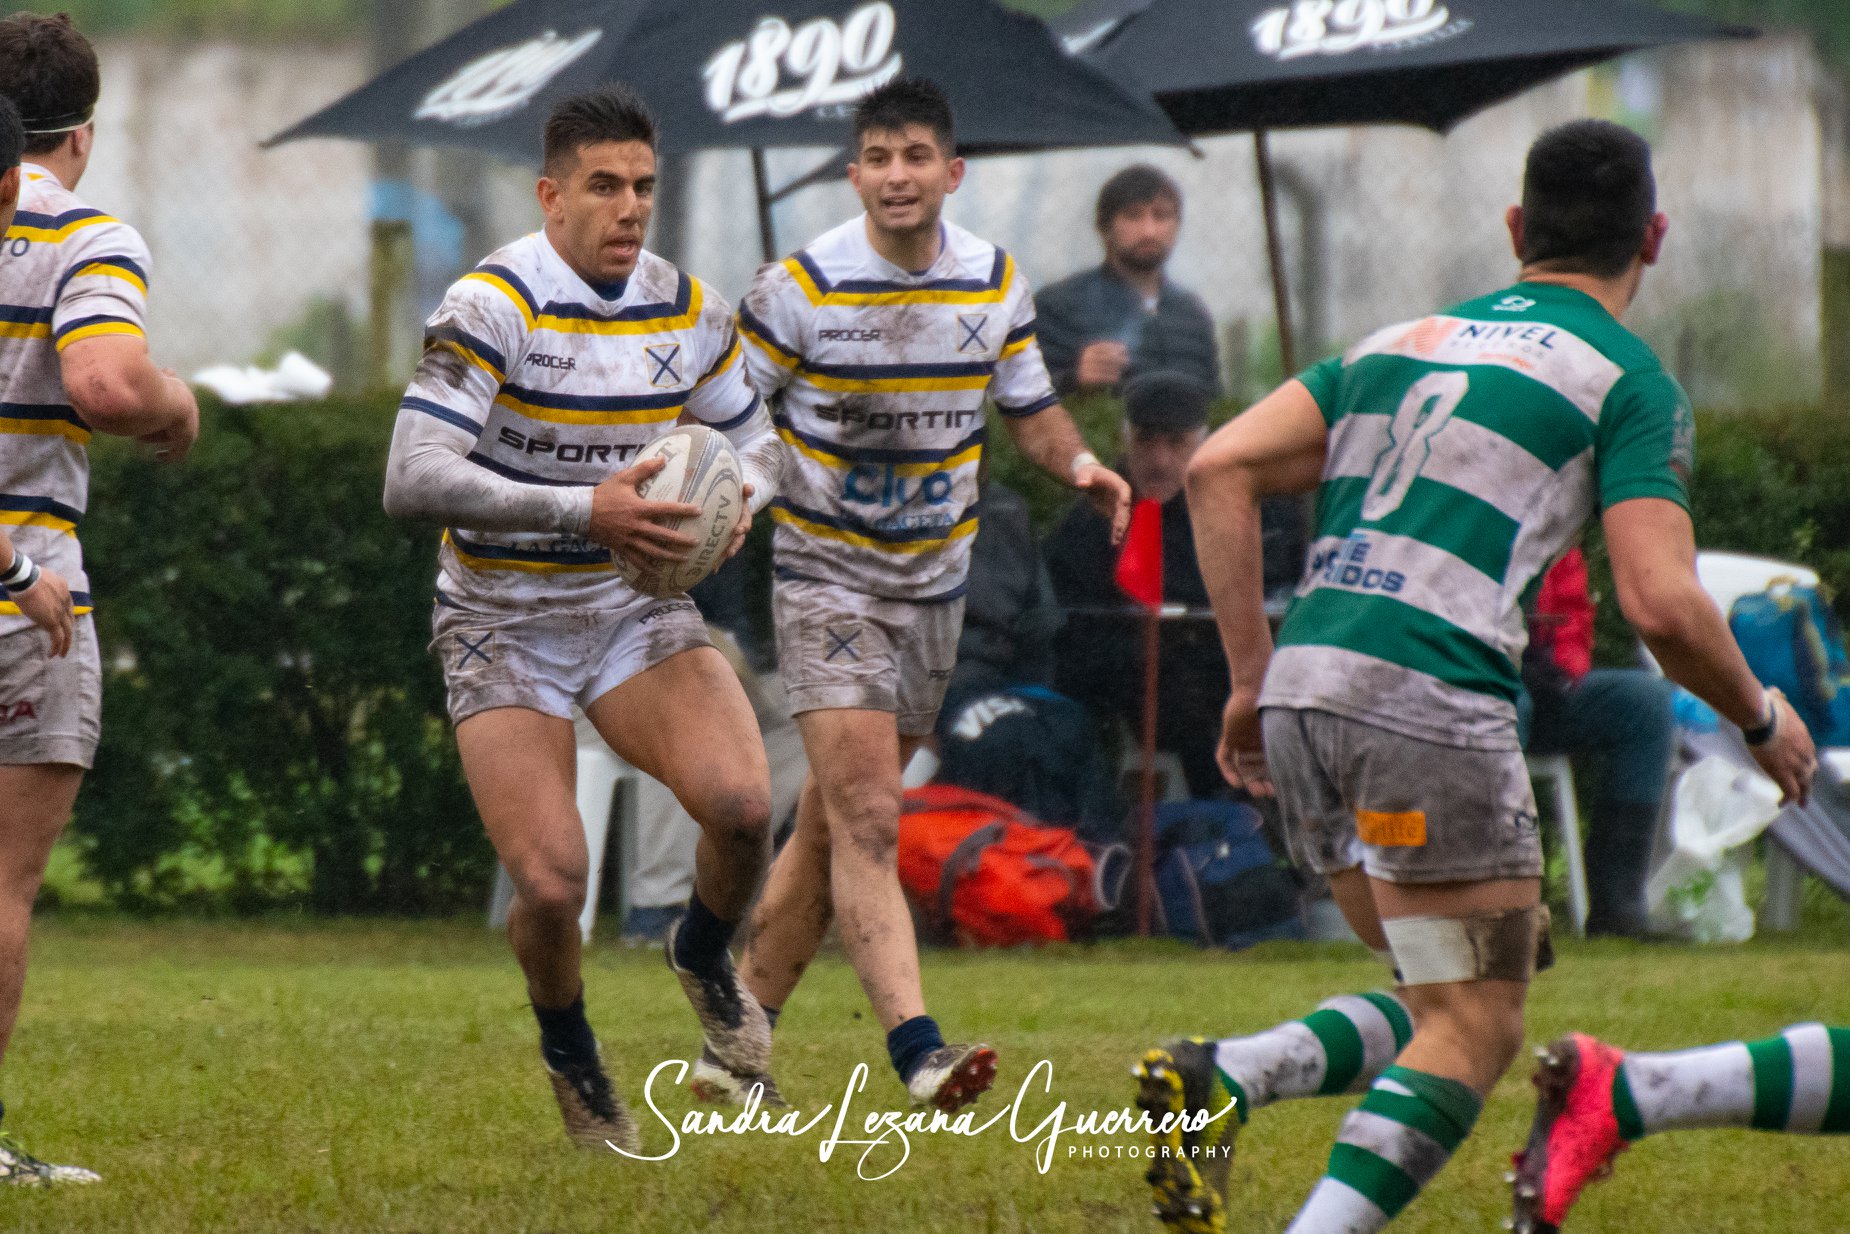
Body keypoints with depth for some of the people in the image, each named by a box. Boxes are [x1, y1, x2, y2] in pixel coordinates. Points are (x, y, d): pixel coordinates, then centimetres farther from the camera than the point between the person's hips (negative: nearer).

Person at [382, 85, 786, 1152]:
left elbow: (757, 441, 14)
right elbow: (414, 479, -26)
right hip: (505, 629, -4)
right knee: (553, 883, -17)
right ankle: (569, 1053, 16)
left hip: (635, 606, 4)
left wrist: (738, 496, -11)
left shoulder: (689, 310, 0)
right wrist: (585, 511, -33)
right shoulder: (493, 305, -18)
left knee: (741, 802, -21)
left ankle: (707, 955, 14)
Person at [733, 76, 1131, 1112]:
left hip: (934, 582, 5)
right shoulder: (801, 288, -12)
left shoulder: (996, 282, 1)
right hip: (827, 578, -5)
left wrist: (1079, 462, -9)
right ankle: (917, 1047, -29)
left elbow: (1030, 406, 11)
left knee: (832, 826, 11)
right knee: (866, 820, -19)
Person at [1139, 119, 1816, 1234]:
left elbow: (1221, 467, 13)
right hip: (1431, 701, -7)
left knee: (1444, 1003, 18)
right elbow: (1661, 603, -8)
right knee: (1477, 1031, 0)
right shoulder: (1630, 379, 3)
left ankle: (1217, 1082, -4)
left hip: (1301, 686, 7)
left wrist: (1251, 671, 15)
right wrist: (1762, 718, 10)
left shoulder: (1405, 340, 21)